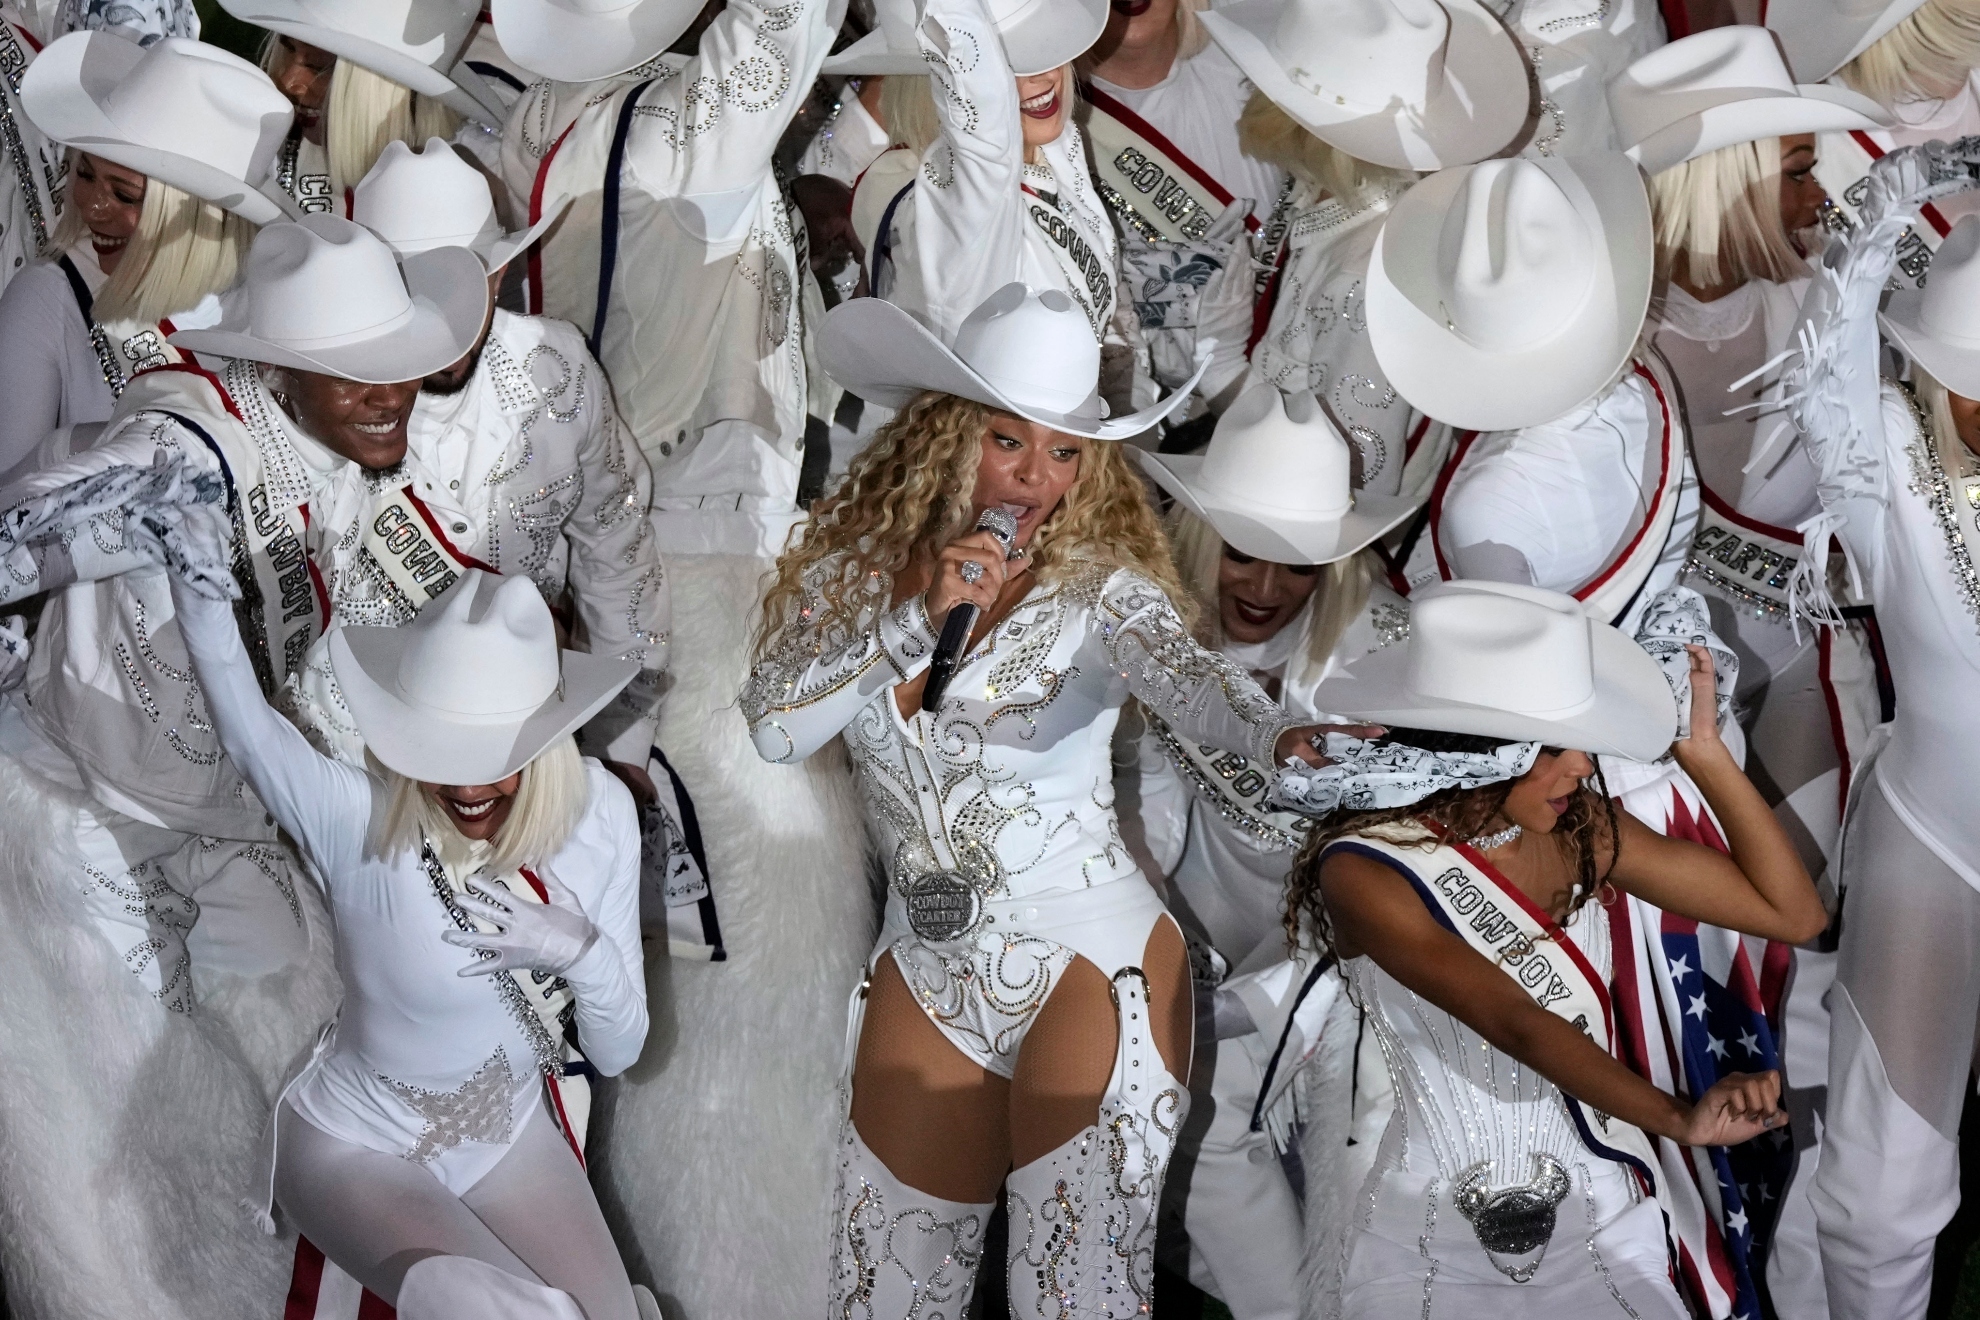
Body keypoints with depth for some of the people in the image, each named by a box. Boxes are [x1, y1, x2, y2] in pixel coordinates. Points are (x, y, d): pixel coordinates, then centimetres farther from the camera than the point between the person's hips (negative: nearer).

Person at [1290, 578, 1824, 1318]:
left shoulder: (1580, 829, -5)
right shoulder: (1365, 872, -20)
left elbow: (1795, 913, -4)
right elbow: (1518, 1027, -32)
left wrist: (1703, 751, -9)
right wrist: (1678, 1120, -44)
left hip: (1605, 1222, 4)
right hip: (1432, 1247, -4)